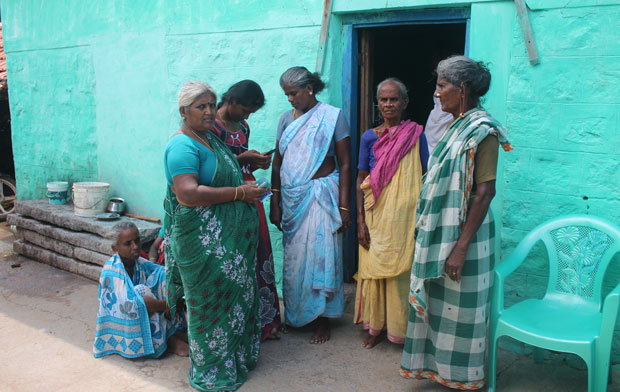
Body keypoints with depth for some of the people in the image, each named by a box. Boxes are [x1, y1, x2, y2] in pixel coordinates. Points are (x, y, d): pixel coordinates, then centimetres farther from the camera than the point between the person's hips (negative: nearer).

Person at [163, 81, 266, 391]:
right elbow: (188, 194, -29)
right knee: (210, 299, 2)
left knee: (234, 294, 18)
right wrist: (239, 193, -24)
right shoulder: (183, 146, -18)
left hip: (228, 236, 10)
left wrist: (244, 159, 14)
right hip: (203, 241, -10)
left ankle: (235, 355, 35)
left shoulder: (209, 137, 13)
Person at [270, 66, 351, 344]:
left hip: (321, 195, -4)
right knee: (294, 257, 10)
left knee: (320, 255, 0)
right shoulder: (286, 118, 9)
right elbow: (278, 162, 11)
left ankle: (322, 320, 14)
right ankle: (295, 315, 26)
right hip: (291, 196, 5)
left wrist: (344, 206, -12)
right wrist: (274, 203, 7)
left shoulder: (333, 116, -5)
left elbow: (345, 164, -7)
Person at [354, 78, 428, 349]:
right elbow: (360, 181, 5)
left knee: (403, 270, 3)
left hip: (407, 214, -1)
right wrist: (360, 220, -1)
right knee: (373, 269, 6)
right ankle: (375, 326, 24)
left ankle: (401, 329, 20)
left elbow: (424, 177, 4)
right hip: (376, 214, 1)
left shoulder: (415, 135, 2)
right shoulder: (369, 137, 5)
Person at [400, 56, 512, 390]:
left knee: (458, 306, 5)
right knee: (436, 299, 18)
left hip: (462, 235, -8)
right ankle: (436, 363, 35)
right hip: (439, 231, 9)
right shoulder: (455, 127, 11)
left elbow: (485, 192, -21)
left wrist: (461, 246, -24)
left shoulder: (481, 131, -15)